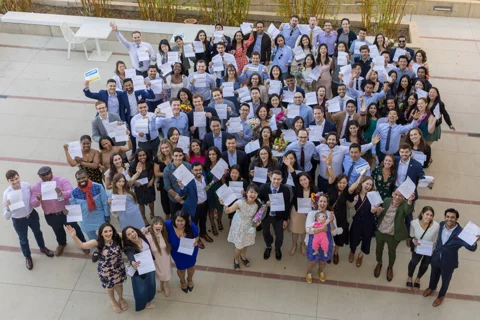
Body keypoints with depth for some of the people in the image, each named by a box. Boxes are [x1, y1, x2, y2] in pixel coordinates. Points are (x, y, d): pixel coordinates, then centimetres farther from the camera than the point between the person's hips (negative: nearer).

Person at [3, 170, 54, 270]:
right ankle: (28, 257, 52)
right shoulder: (7, 193, -29)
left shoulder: (27, 185, -21)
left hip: (32, 215, 3)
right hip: (18, 220, -3)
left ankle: (42, 248, 61)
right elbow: (6, 217, -24)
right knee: (23, 239, 23)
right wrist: (8, 208, -44)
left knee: (37, 232, 30)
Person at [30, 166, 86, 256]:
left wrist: (62, 193, -49)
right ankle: (61, 244, 58)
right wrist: (38, 199, -37)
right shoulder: (36, 187, -11)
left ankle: (83, 243, 43)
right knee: (58, 231, 27)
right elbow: (33, 203, -13)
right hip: (51, 216, 2)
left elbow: (71, 192, -28)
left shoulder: (61, 180, -17)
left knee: (75, 228, 16)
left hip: (66, 212, -2)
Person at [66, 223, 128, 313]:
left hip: (118, 267, 2)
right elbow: (82, 245, -39)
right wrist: (74, 236, -57)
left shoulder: (117, 238, -22)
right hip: (106, 270, -2)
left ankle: (121, 298, 59)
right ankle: (113, 301, 57)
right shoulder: (98, 243, -29)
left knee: (118, 284, 26)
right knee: (110, 286, 24)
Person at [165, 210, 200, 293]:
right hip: (177, 252, 0)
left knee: (191, 266, 29)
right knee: (181, 268, 25)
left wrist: (195, 242, -35)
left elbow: (196, 237, -14)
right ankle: (183, 282, 63)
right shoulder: (169, 225, -35)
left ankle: (190, 280, 65)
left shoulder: (192, 226, -32)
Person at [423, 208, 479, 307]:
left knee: (445, 280, 25)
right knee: (434, 275, 31)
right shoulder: (442, 224, -16)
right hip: (436, 257, 4)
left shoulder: (460, 233, -32)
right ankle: (431, 288, 63)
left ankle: (441, 296, 54)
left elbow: (472, 248, -36)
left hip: (449, 262, -4)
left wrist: (475, 241, -54)